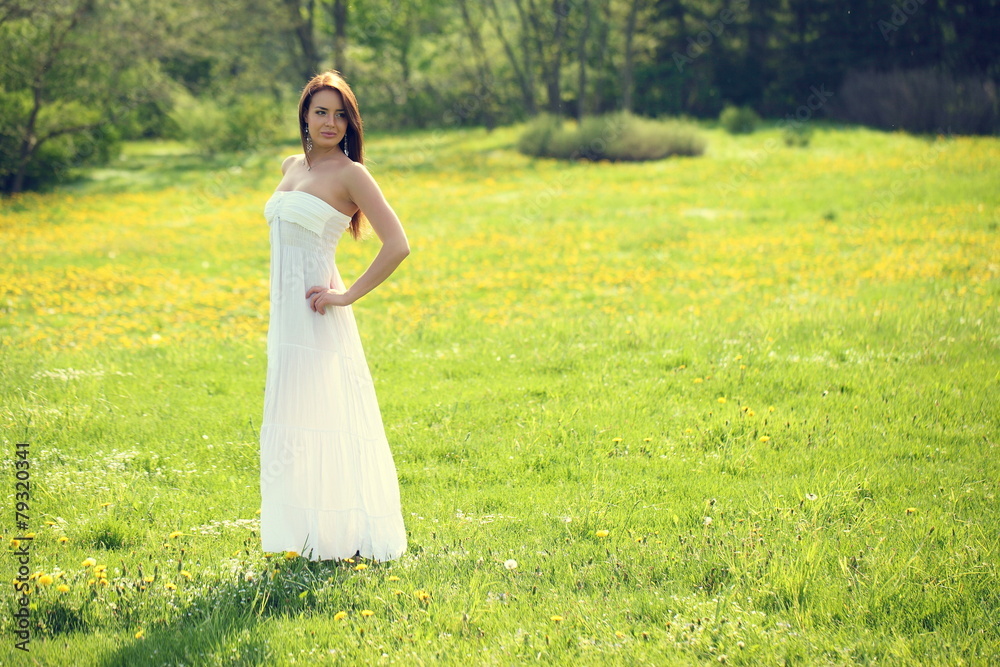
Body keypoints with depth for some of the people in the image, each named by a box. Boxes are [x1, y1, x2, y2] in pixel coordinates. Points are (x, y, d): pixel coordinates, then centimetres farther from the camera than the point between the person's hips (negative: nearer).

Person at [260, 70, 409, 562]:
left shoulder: (349, 174, -9)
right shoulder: (291, 167, 13)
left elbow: (397, 246, -17)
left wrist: (349, 296, -15)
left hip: (317, 318, -8)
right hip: (285, 314, 8)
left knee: (322, 422, -6)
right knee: (294, 427, 10)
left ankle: (349, 538, 2)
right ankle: (311, 534, 18)